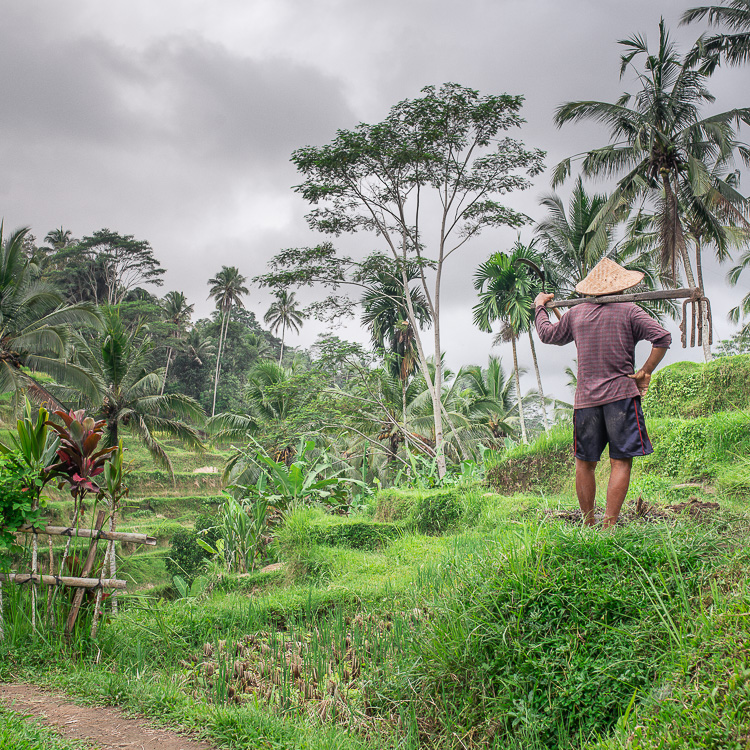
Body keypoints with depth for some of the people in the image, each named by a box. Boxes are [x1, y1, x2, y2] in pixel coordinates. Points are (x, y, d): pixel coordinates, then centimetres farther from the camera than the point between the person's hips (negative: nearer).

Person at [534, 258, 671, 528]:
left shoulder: (575, 314, 10)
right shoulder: (629, 311, 1)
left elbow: (547, 335, 25)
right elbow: (662, 338, -10)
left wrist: (540, 307, 41)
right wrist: (645, 372, -2)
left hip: (586, 398, 3)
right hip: (621, 394, -3)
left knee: (585, 463, 13)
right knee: (621, 462, -2)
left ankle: (588, 524, 20)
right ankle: (609, 525, -8)